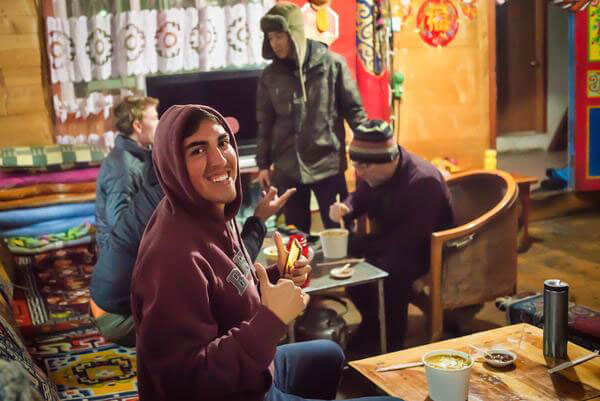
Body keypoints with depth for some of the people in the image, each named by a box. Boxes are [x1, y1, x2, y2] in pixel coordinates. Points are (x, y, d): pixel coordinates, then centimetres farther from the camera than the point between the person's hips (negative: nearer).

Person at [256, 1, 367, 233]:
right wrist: (263, 164, 9)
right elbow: (265, 123, 10)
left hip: (328, 164, -3)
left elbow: (353, 109, -1)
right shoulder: (270, 75, 3)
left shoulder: (332, 64, -6)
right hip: (287, 169, 3)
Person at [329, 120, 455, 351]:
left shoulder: (423, 181, -31)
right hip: (392, 238, 8)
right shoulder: (372, 172, -8)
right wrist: (345, 209, -15)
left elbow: (412, 237, -33)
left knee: (389, 269, -36)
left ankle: (393, 342, -14)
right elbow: (359, 198, 10)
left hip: (428, 247, -8)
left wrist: (364, 246, -31)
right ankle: (371, 321, 10)